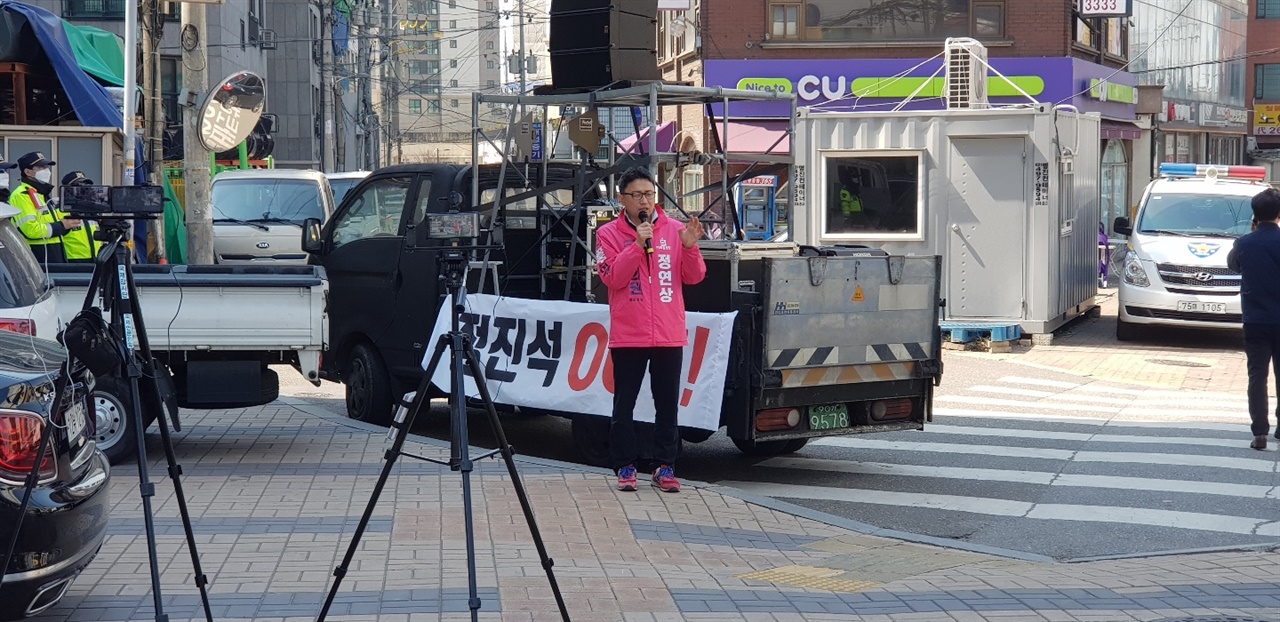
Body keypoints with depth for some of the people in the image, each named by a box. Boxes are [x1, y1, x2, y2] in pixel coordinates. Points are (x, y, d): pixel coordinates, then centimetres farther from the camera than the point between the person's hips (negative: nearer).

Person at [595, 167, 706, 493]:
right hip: (628, 335, -2)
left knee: (667, 403, 5)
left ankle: (664, 466, 12)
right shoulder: (609, 234, 1)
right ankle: (625, 466, 9)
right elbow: (613, 277, -11)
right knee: (624, 404, 2)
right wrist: (638, 244, -18)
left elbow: (694, 277, 4)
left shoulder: (675, 230, 6)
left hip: (669, 334, 2)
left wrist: (690, 247, -14)